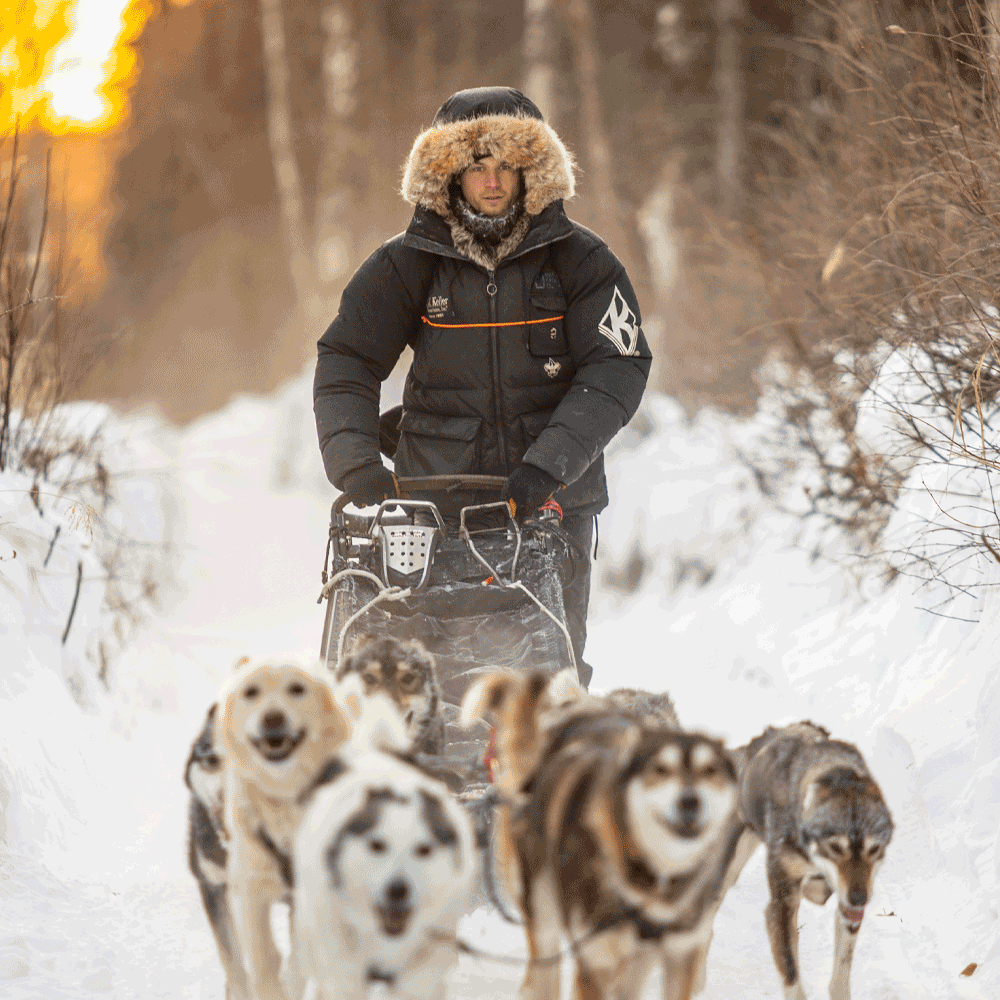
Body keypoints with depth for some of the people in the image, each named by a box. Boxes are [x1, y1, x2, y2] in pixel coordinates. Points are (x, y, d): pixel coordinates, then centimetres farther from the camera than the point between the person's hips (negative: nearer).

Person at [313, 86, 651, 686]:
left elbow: (619, 367, -6)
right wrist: (355, 463, -11)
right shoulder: (407, 264, 3)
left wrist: (548, 467, -18)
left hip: (552, 502, 0)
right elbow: (346, 362, 5)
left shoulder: (580, 260, 0)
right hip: (434, 499, 0)